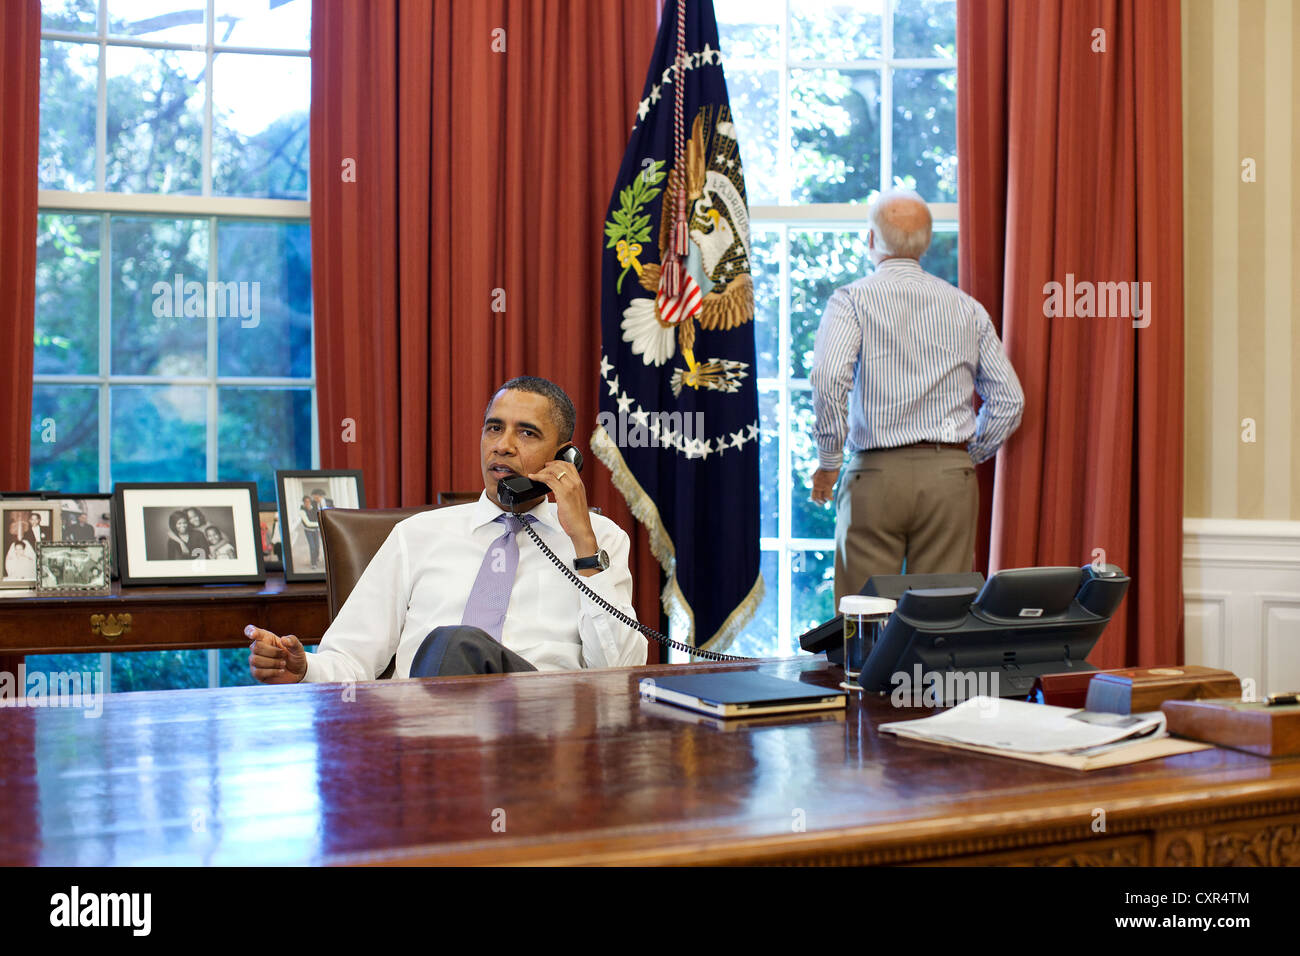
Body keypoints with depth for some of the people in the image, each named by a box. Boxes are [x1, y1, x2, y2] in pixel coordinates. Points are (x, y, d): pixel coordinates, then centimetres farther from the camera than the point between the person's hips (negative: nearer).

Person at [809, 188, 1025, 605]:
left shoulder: (851, 300, -1)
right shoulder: (967, 307, 10)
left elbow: (829, 378, -18)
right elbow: (1009, 399, 8)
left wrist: (828, 460, -7)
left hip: (877, 475, -3)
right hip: (952, 477, 3)